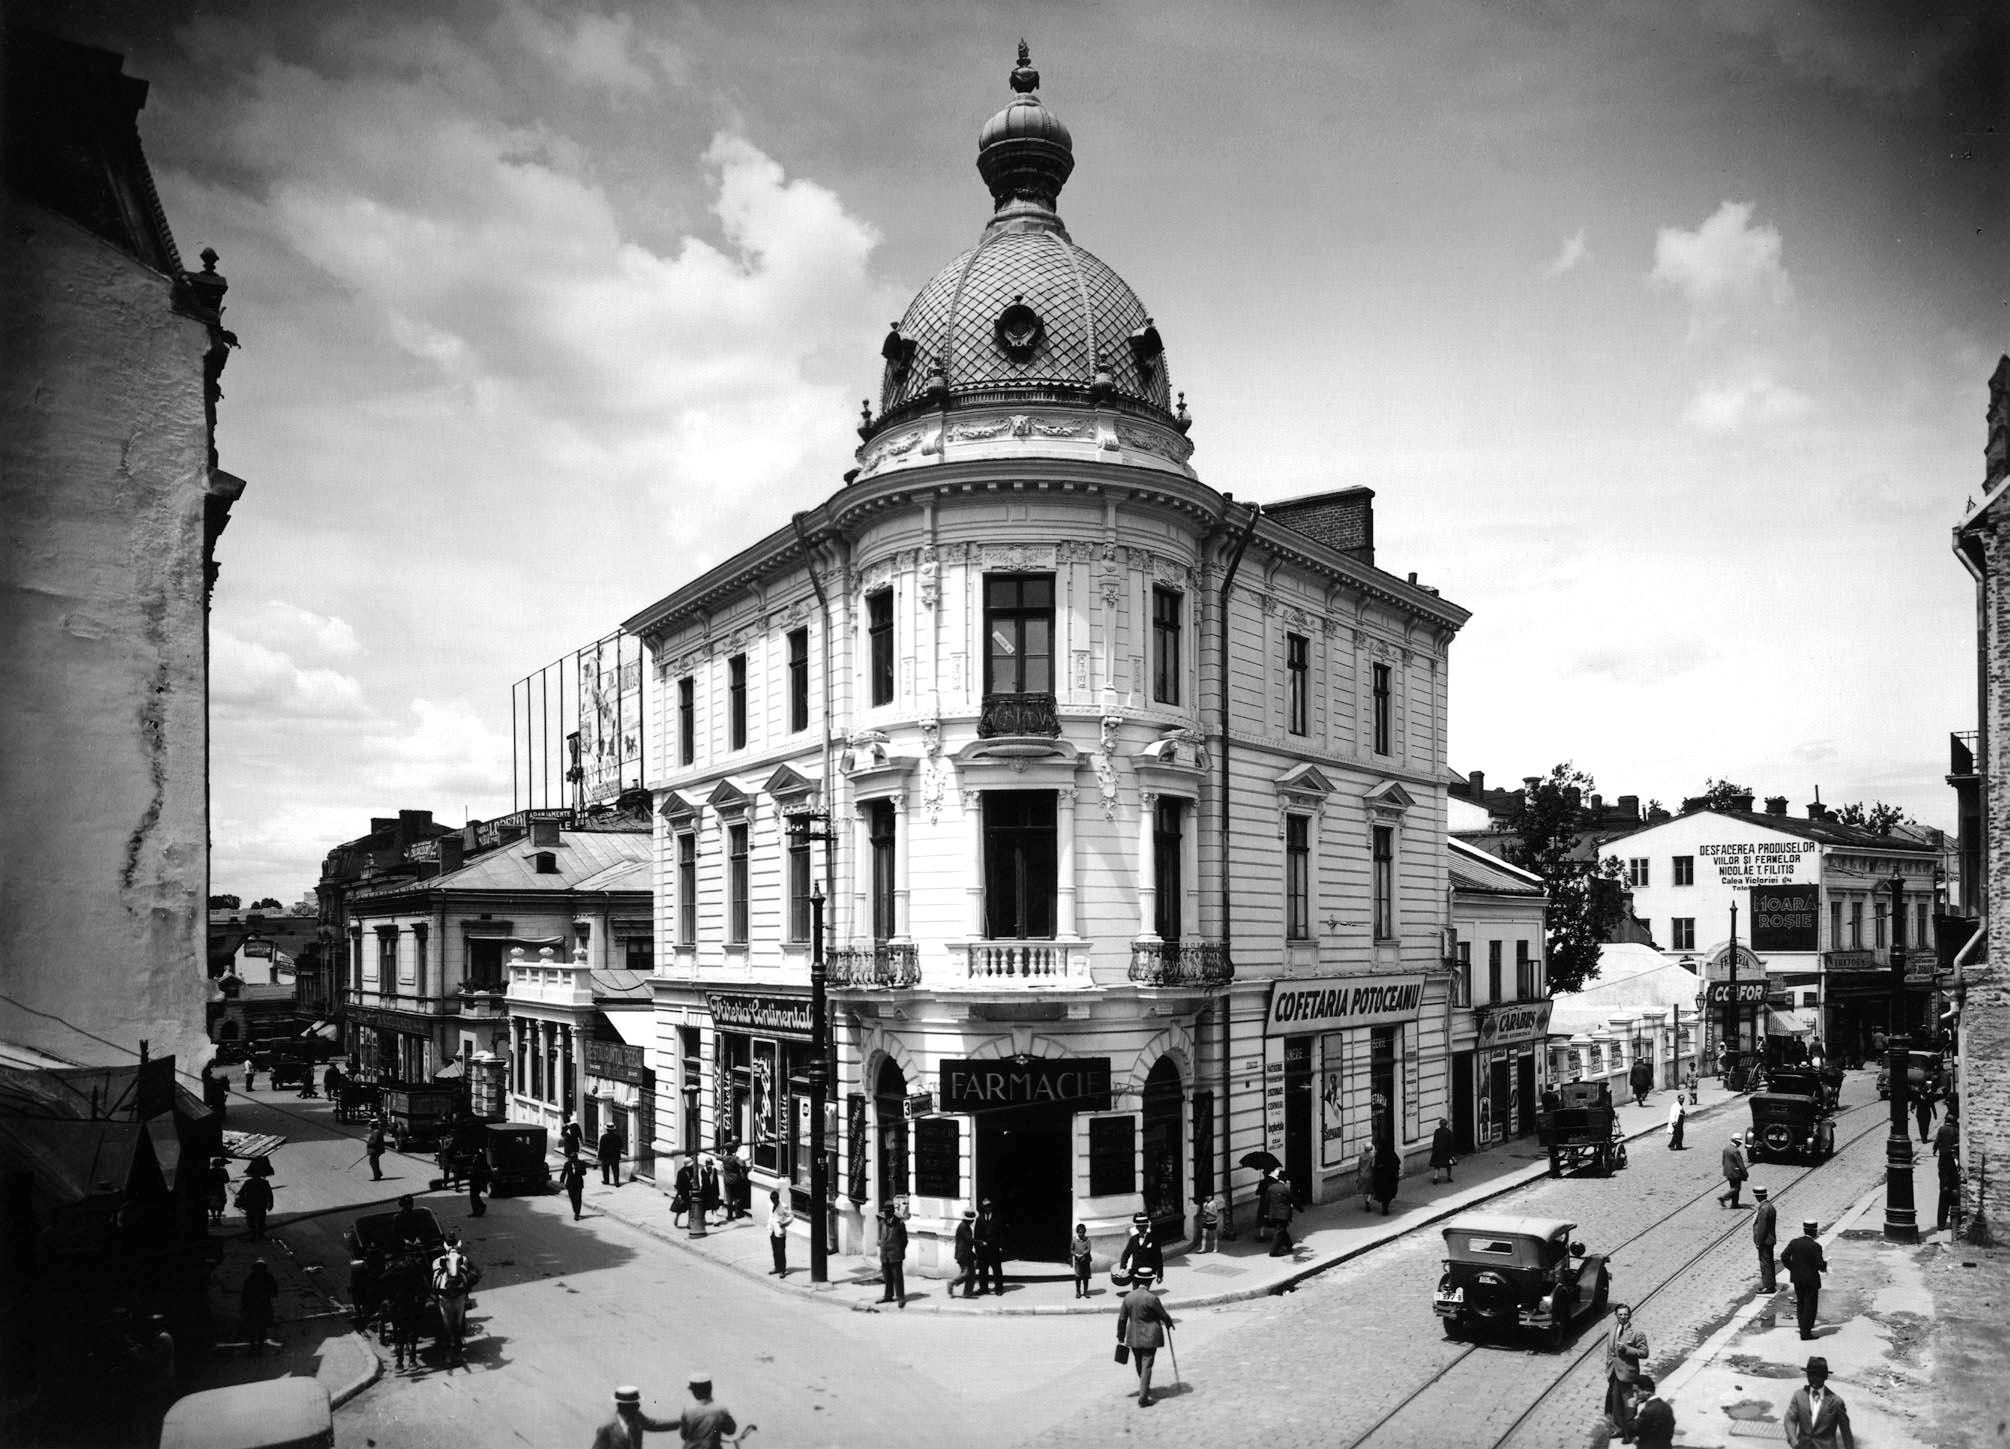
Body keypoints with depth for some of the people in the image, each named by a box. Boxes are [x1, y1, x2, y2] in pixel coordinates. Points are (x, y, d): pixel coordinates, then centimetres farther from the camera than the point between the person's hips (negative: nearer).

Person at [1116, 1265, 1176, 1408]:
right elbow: (1163, 1315, -8)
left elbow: (1122, 1319, 1)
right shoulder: (1152, 1298, -19)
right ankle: (1143, 1398, -2)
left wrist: (1121, 1337, 10)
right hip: (1150, 1337, -5)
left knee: (1139, 1364, 22)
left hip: (1133, 1337, 5)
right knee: (1146, 1366, 1)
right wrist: (1169, 1323, 15)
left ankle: (1145, 1388, 41)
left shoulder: (1128, 1297, -4)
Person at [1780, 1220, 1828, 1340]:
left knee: (1800, 1304, 18)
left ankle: (1803, 1329, 25)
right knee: (1810, 1306, 6)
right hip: (1811, 1280, -5)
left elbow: (1784, 1257, -4)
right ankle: (1806, 1332, 7)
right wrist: (1825, 1264, 4)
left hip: (1797, 1278, 5)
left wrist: (1792, 1268, 9)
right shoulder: (1816, 1246, -18)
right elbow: (1820, 1264, -18)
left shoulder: (1794, 1243, -3)